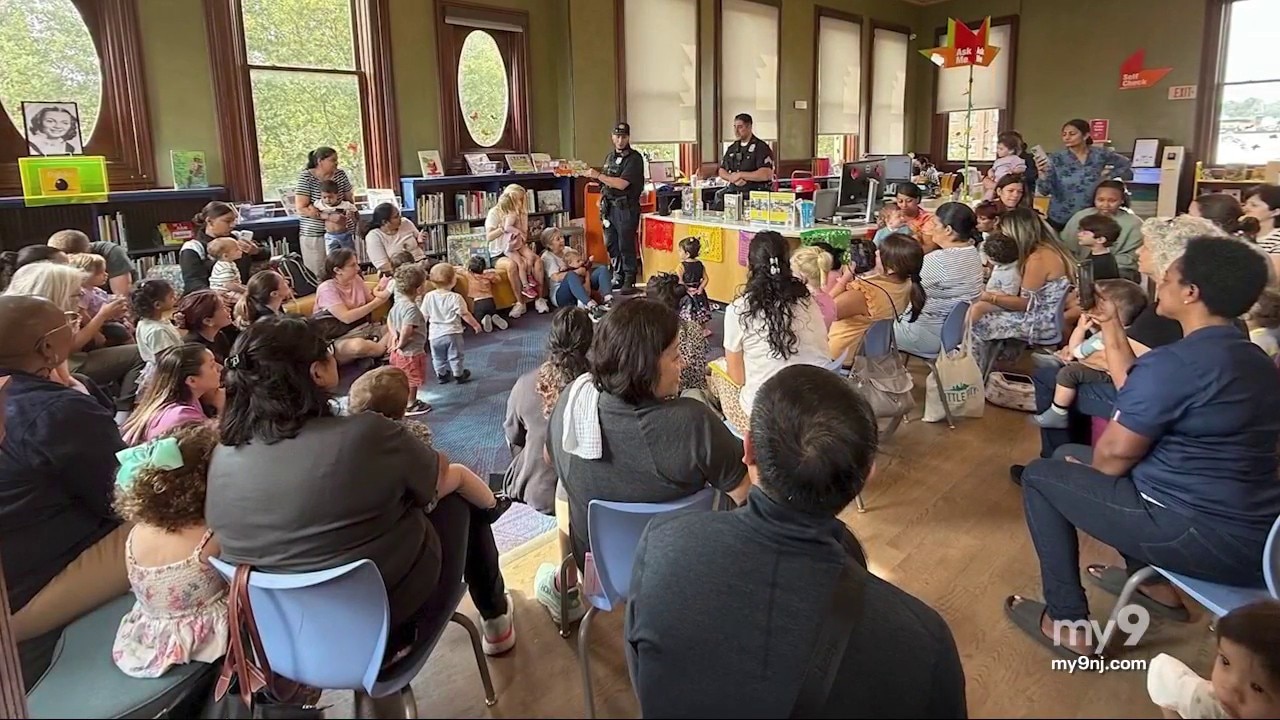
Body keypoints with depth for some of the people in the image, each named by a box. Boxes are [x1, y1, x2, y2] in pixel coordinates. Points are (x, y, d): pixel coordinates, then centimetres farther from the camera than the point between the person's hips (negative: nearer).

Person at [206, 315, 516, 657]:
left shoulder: (223, 456, -11)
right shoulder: (363, 434, -28)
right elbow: (438, 469, -8)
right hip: (399, 606, -5)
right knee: (460, 491, 18)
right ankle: (495, 619, 35)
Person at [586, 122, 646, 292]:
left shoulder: (634, 158, -10)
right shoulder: (609, 157, 14)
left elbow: (621, 184, -19)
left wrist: (598, 175, -14)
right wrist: (602, 199, 10)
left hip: (626, 208, -7)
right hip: (609, 207, 7)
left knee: (626, 245, -5)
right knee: (610, 244, 12)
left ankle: (629, 282, 3)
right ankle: (618, 277, 24)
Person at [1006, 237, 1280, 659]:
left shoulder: (1175, 362, -22)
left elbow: (1114, 453, -16)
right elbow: (1144, 406, 14)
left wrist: (1083, 464, 7)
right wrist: (1111, 330, 19)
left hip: (1201, 538, -9)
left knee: (1040, 477, 5)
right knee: (1070, 457, 20)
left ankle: (1069, 623, 9)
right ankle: (1153, 581, 27)